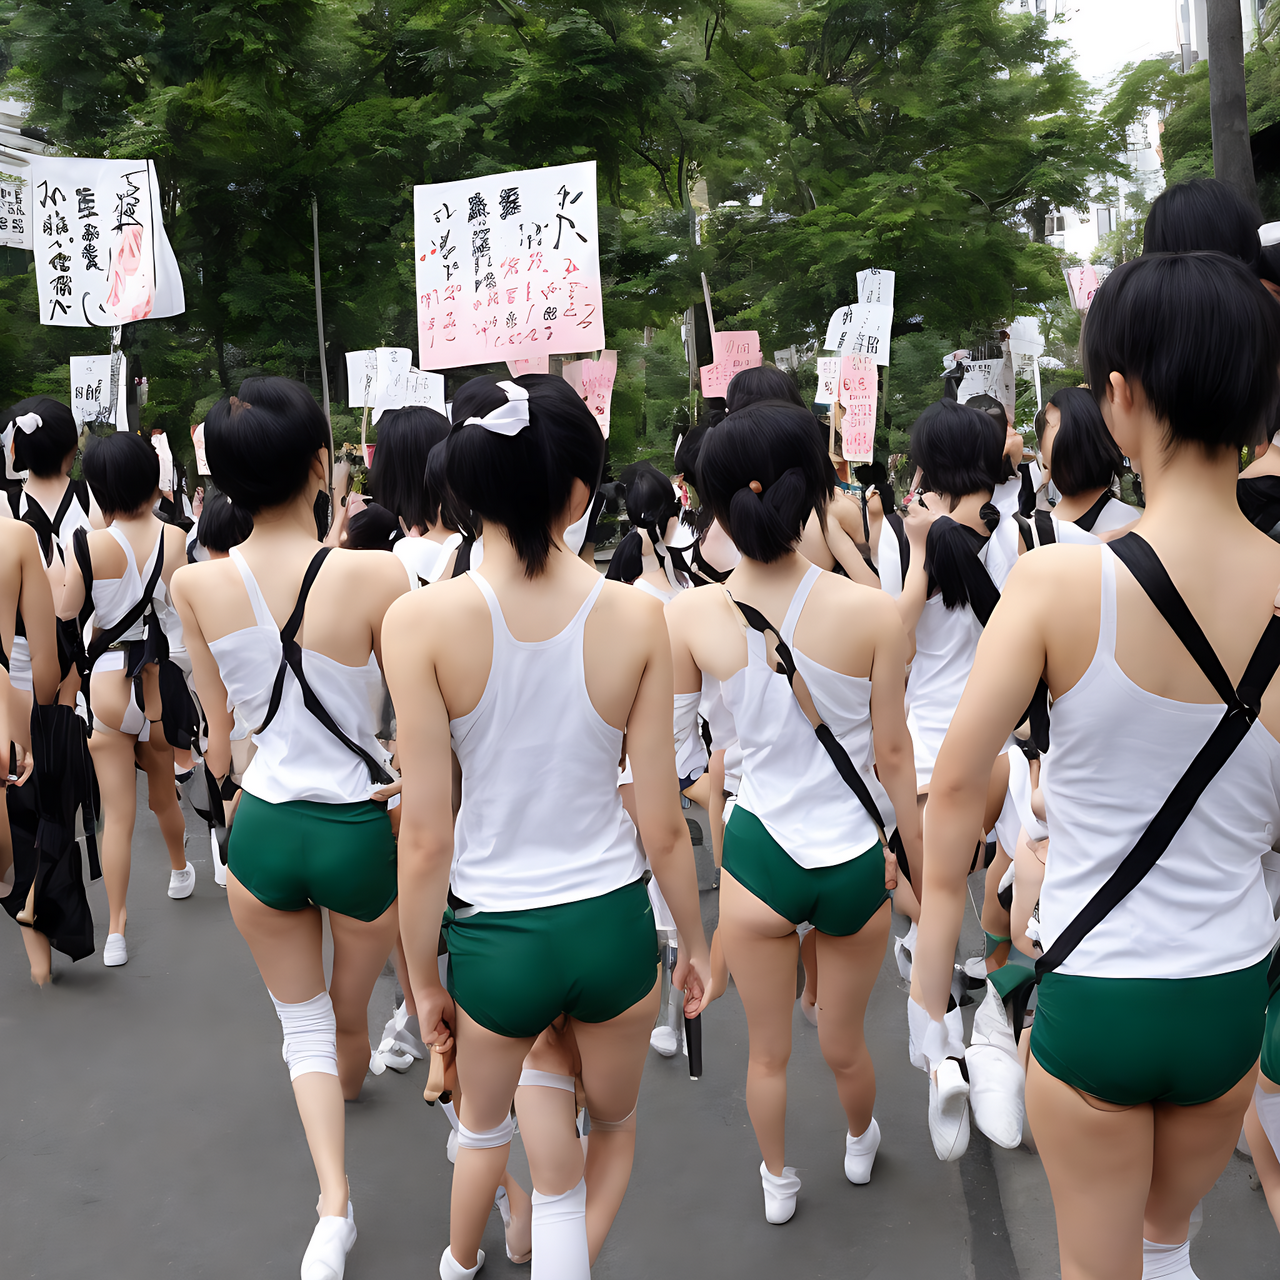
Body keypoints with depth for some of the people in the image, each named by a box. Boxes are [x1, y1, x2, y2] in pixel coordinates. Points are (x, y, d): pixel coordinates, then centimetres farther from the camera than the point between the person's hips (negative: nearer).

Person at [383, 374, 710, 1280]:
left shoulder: (422, 621, -17)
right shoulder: (637, 617, -12)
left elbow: (426, 838, -14)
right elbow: (663, 823, -6)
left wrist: (422, 978, 2)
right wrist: (695, 941, 11)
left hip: (495, 938, 0)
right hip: (614, 924, 0)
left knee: (485, 1123, 32)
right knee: (614, 1128, 30)